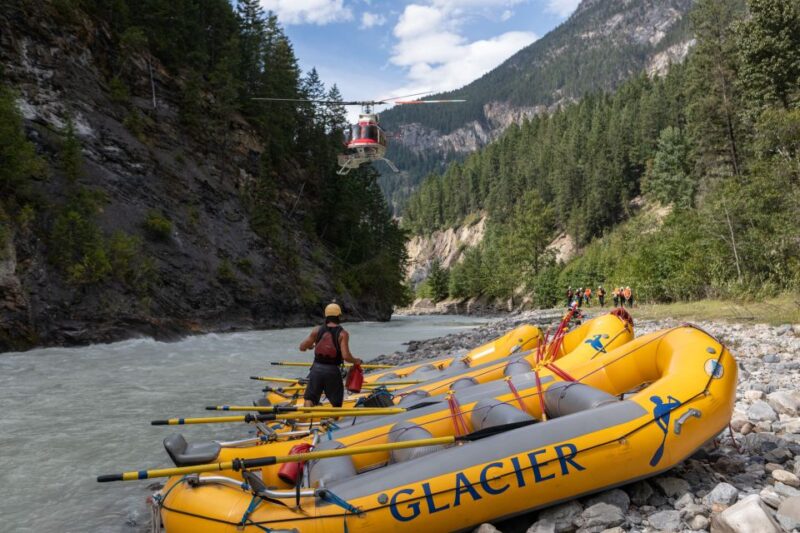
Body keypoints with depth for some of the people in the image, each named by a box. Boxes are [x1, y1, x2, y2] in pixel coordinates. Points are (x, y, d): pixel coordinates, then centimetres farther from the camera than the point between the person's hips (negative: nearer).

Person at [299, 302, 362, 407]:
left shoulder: (317, 330, 2)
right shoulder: (343, 334, -8)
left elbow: (302, 347, 4)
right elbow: (346, 356, -18)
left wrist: (310, 345, 26)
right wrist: (356, 361, 1)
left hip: (317, 368, 2)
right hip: (333, 371, -2)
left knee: (309, 398, 10)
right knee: (336, 403, 15)